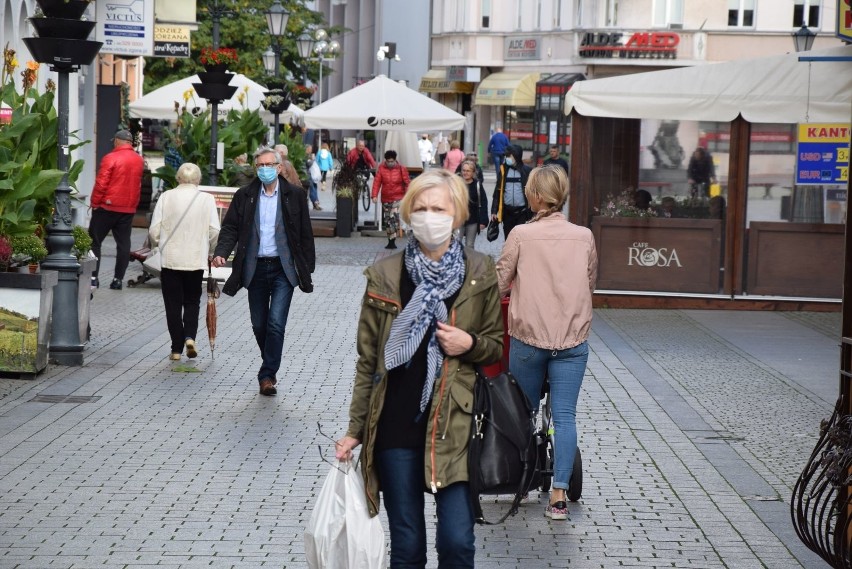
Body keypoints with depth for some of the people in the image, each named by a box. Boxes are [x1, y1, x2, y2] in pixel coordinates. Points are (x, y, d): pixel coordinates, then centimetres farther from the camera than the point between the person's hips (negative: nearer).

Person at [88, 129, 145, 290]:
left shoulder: (110, 158, -12)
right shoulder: (139, 161, 6)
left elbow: (101, 183, -12)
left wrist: (94, 203, -4)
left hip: (108, 206, -5)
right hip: (129, 208, 5)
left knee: (94, 241, 4)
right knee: (123, 244, 7)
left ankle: (93, 276, -1)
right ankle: (118, 278, 5)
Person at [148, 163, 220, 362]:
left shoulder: (166, 197, -3)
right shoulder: (207, 199, -2)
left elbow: (154, 231, -4)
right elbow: (215, 232, -5)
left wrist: (157, 244, 17)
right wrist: (210, 251, 14)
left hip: (170, 259, 0)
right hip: (196, 260, 1)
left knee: (173, 304, 7)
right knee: (192, 301, 16)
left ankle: (177, 349, 7)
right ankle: (190, 336, -6)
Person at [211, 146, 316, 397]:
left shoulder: (294, 195, 0)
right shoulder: (244, 196, 4)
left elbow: (305, 233, 3)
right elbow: (230, 228, 3)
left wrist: (307, 269, 1)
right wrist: (221, 253, -15)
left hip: (283, 269, -3)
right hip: (255, 268, 3)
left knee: (276, 324, -11)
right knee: (259, 325, 10)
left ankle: (267, 375, -4)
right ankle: (270, 369, 30)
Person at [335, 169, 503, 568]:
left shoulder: (480, 274, 1)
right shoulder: (384, 276, 1)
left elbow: (496, 345, 11)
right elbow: (368, 360, 5)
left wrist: (470, 344, -11)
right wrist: (355, 430, 2)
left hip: (454, 426, 0)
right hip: (395, 426, 1)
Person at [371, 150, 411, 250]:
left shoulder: (401, 169, -4)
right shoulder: (381, 168, -2)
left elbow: (407, 182, -3)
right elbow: (377, 182, -5)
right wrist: (375, 195, -14)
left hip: (397, 198, -3)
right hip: (385, 198, 3)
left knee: (394, 217, -20)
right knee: (387, 220, 9)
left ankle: (392, 241, -19)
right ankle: (390, 240, 22)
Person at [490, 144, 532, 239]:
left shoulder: (526, 171, -5)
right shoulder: (503, 170, 3)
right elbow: (497, 191, 7)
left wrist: (532, 211, -7)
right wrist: (494, 210, 3)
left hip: (522, 211, -3)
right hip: (507, 211, 3)